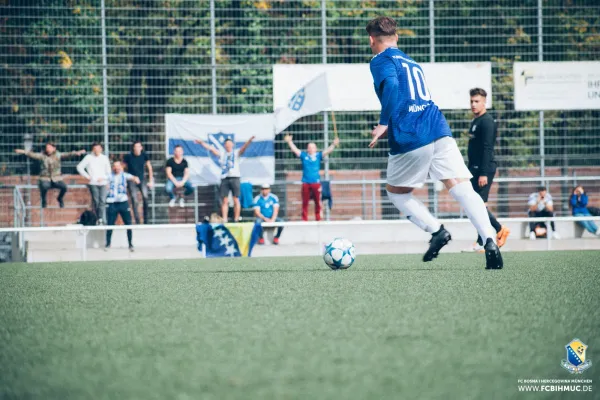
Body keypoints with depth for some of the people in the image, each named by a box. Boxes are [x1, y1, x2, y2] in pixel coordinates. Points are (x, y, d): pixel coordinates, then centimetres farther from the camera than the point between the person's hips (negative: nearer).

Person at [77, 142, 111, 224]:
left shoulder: (104, 158, 9)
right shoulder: (88, 157, 3)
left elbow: (108, 171, 12)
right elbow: (79, 167, 3)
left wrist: (103, 177, -4)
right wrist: (87, 176, -2)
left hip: (103, 183, 1)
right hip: (93, 183, -1)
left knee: (102, 201, -11)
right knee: (96, 201, -2)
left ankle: (101, 219, -14)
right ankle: (99, 219, 6)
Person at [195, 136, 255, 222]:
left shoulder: (236, 153, 8)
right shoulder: (221, 154, 16)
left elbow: (243, 148, -8)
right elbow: (210, 148, 15)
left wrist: (249, 141, -26)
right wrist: (202, 143, 9)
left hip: (234, 177, -2)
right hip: (224, 178, 2)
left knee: (236, 200, -2)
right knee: (225, 201, 0)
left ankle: (236, 220, -1)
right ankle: (224, 220, -1)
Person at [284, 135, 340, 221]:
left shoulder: (318, 155, 7)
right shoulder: (303, 155, 9)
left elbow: (327, 151, -2)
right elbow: (294, 149, 8)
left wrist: (334, 144, -14)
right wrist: (289, 142, 0)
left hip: (316, 182, -1)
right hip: (306, 183, 1)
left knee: (318, 202, 1)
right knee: (305, 203, 2)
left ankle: (318, 219, 9)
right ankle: (304, 220, 6)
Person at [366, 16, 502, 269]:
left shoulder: (381, 61, 7)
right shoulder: (412, 63, 30)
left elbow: (391, 87, -14)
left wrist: (383, 124, -12)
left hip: (410, 139, -5)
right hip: (440, 131, 5)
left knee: (395, 191, 18)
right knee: (462, 188, -7)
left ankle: (436, 231, 2)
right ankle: (490, 241, -27)